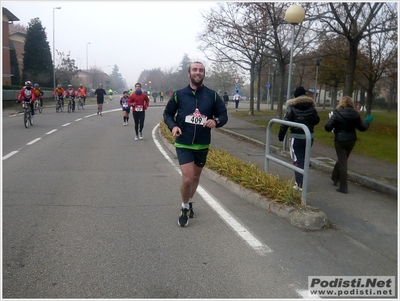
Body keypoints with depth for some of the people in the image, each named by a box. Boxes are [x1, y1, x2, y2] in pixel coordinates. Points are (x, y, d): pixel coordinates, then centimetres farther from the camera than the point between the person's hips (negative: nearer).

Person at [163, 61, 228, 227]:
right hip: (183, 144, -3)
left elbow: (224, 115, 3)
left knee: (196, 176, 19)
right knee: (187, 178, -12)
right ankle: (184, 209, 13)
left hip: (202, 145, 3)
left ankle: (189, 203, 44)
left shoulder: (212, 95, -2)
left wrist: (216, 121, -19)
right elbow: (167, 113, 6)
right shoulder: (179, 94, -4)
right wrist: (173, 126, -14)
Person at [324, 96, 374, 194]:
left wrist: (330, 119, 1)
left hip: (340, 141, -4)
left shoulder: (337, 114, -13)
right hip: (351, 140, 4)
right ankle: (335, 178, 38)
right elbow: (362, 127, 5)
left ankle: (343, 187, 3)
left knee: (342, 163, 1)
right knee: (342, 160, 23)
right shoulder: (355, 114, -2)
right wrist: (367, 121, 25)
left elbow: (327, 128, -18)